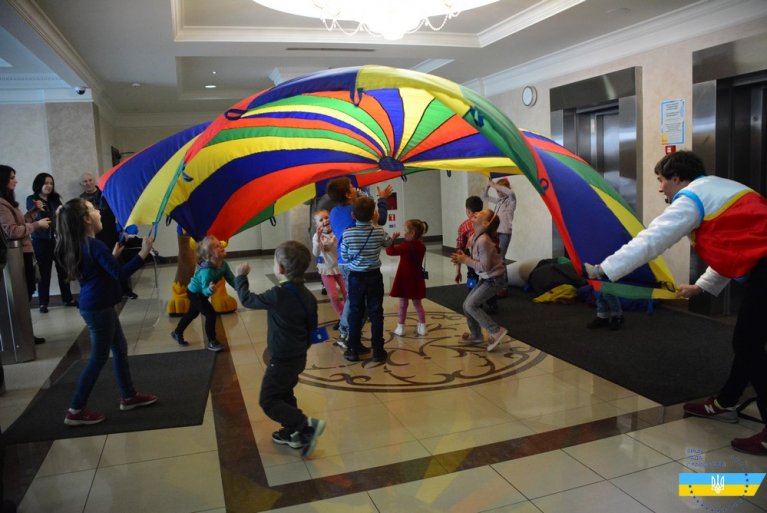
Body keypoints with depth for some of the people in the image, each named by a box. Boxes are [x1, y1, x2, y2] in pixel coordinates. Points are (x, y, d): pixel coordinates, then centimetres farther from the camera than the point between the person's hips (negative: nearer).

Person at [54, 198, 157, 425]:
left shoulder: (82, 244, 9)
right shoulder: (94, 245, -20)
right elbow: (120, 273, -26)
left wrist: (114, 254, 16)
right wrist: (143, 253, -25)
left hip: (96, 305, 10)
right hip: (98, 308, -10)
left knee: (120, 348, 18)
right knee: (99, 357, 0)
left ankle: (129, 396, 28)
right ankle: (76, 410, 9)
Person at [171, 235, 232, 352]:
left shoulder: (223, 265, -19)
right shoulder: (207, 270, -42)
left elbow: (231, 279, -13)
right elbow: (205, 290, -42)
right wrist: (209, 290, -63)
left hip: (199, 292, 9)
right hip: (195, 293, -9)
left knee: (193, 313, 29)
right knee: (211, 315, -12)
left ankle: (177, 333, 52)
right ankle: (212, 343, 5)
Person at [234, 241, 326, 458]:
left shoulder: (278, 295, -24)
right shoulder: (307, 295, 0)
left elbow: (247, 300, -11)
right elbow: (312, 327, 9)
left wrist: (240, 277, 5)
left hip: (282, 360, -8)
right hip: (298, 357, 8)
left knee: (268, 401, 2)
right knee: (284, 394, 24)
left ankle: (308, 425, -6)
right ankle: (293, 432, 32)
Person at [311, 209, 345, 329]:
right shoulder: (317, 236, -12)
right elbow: (316, 254, -25)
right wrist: (318, 239, -41)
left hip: (340, 266, 0)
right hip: (326, 269, 0)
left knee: (347, 293, 4)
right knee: (333, 296, -2)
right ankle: (342, 317, 19)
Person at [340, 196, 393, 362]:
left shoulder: (348, 234, -13)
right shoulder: (379, 233, -9)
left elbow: (344, 257, -5)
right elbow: (388, 243, 12)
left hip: (355, 277, 0)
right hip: (374, 277, 1)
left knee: (355, 313, 10)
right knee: (376, 313, 7)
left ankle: (353, 350, 16)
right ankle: (378, 350, 12)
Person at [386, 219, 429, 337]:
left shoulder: (405, 246, -18)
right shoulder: (422, 246, 0)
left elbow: (390, 251, -15)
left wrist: (392, 239, -10)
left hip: (404, 279, -5)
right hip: (416, 279, 5)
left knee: (403, 304, 6)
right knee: (417, 303, 15)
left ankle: (400, 328, 13)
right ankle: (422, 327, 18)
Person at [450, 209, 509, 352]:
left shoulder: (483, 241, -28)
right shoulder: (475, 238, 1)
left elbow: (485, 266, -26)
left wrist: (465, 260, -21)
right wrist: (463, 258, -7)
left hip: (494, 279, -9)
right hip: (486, 278, 9)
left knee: (470, 305, -11)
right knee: (467, 305, 10)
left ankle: (496, 331, -2)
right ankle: (476, 335, 27)